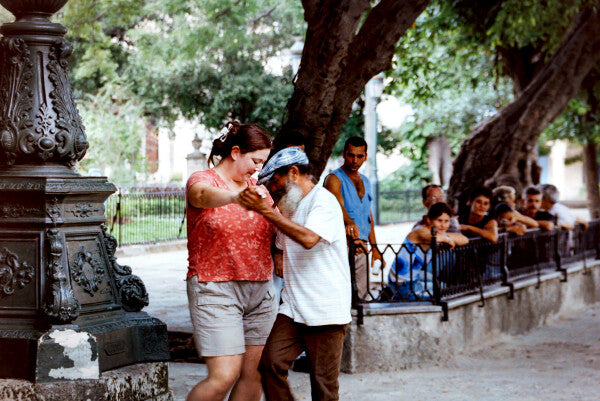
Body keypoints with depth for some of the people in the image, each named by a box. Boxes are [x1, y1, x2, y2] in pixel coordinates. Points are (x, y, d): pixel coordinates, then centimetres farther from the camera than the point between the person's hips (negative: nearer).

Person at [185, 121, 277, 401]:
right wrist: (237, 197, -52)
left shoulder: (258, 189, 15)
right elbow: (204, 195, -31)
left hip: (259, 291, 7)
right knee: (224, 376, -13)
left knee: (253, 374, 4)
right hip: (215, 290, -6)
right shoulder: (203, 180, -5)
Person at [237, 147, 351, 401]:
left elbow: (309, 238, -27)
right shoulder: (289, 206, 20)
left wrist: (265, 210, -26)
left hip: (325, 310, -7)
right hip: (292, 308, 8)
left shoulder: (324, 201, -8)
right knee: (271, 362, -9)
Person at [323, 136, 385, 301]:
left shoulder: (365, 181, 19)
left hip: (361, 247, 7)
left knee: (362, 296, 7)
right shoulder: (334, 179, -6)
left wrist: (374, 247, 18)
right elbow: (338, 205, -26)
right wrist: (350, 223, -46)